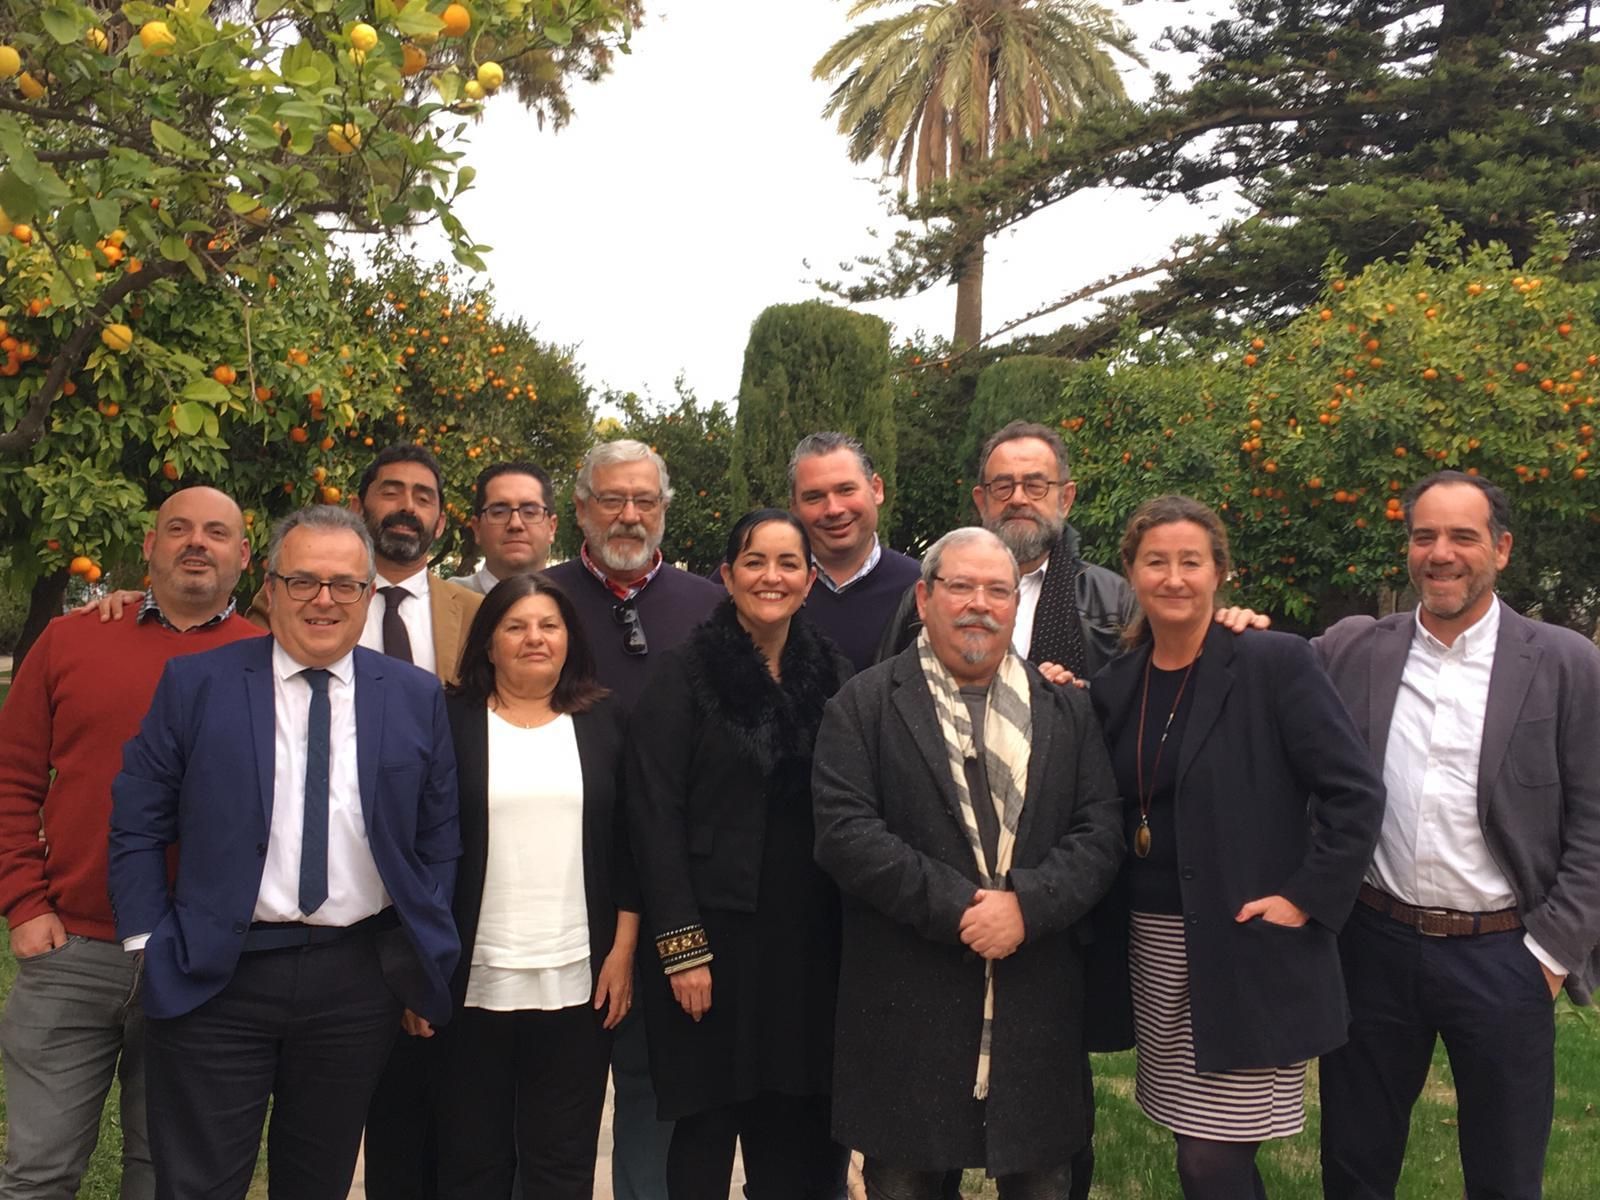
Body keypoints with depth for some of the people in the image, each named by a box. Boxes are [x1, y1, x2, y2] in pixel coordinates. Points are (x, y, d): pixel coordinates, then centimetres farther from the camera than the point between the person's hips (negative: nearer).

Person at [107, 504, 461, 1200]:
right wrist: (150, 947, -4)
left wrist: (425, 962, 4)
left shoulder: (417, 698, 3)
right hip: (213, 981, -1)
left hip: (360, 983, 2)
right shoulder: (195, 685, -2)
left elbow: (439, 839, 8)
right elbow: (137, 825, 1)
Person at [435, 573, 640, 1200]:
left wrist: (623, 950, -1)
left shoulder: (600, 722, 8)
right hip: (474, 980, -1)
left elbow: (628, 843, 6)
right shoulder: (451, 719, 2)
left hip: (579, 981, 1)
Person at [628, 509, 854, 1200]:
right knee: (706, 1132, 5)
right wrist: (682, 947, -13)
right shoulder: (685, 675, -4)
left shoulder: (834, 678, 8)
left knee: (798, 1141, 9)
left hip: (811, 941, 4)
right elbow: (655, 816, -8)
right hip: (716, 933, -3)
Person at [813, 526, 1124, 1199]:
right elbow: (845, 832, -9)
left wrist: (1027, 903, -14)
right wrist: (955, 908, -15)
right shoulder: (864, 706, 1)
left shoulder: (1066, 709, 11)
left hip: (1038, 1008, 3)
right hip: (908, 1006, -2)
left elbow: (1100, 830, 3)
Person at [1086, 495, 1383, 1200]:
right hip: (1149, 950, 5)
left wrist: (1307, 898, -14)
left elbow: (1355, 793, -11)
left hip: (1248, 954, -5)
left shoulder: (1273, 664, -9)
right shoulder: (1116, 685, 7)